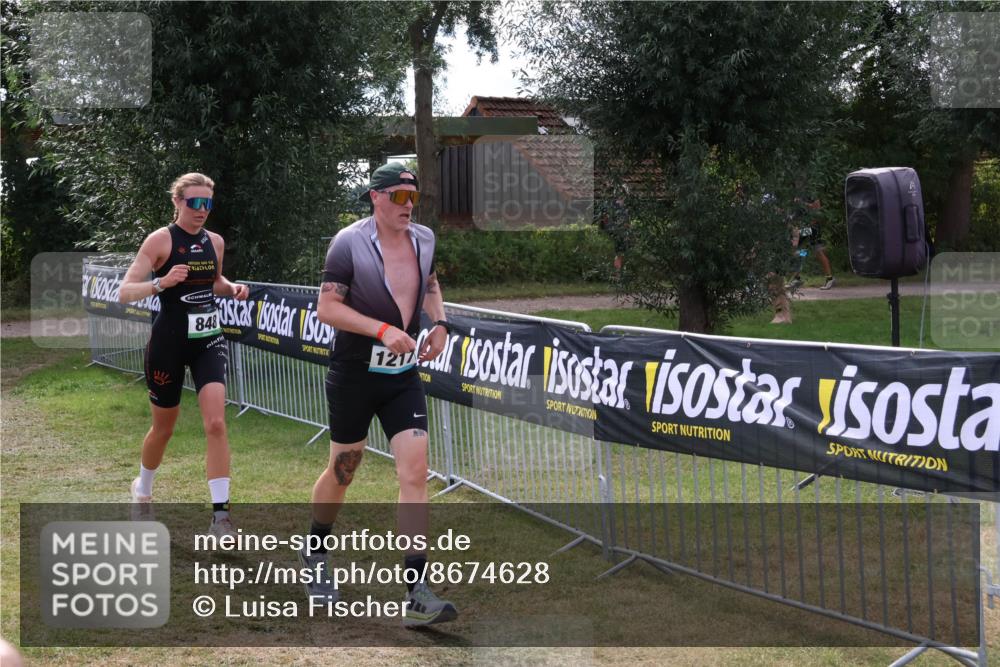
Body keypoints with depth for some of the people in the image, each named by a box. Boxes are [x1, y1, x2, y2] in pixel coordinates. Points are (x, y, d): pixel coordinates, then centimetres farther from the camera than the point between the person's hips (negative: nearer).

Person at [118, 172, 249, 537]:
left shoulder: (215, 241, 5)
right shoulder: (161, 239, -11)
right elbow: (124, 292, -16)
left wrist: (232, 288, 4)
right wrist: (161, 282, -34)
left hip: (208, 341, 3)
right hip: (169, 343, -3)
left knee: (216, 424, -14)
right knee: (163, 428, 12)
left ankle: (220, 515, -11)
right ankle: (142, 488, 42)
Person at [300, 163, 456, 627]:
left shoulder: (424, 240, 3)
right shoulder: (349, 243, -14)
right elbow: (327, 308, -15)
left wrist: (439, 323, 4)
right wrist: (382, 330, -25)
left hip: (404, 377, 4)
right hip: (354, 375, -4)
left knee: (415, 473, -8)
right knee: (342, 472, 10)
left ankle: (415, 594, -8)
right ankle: (314, 554, 40)